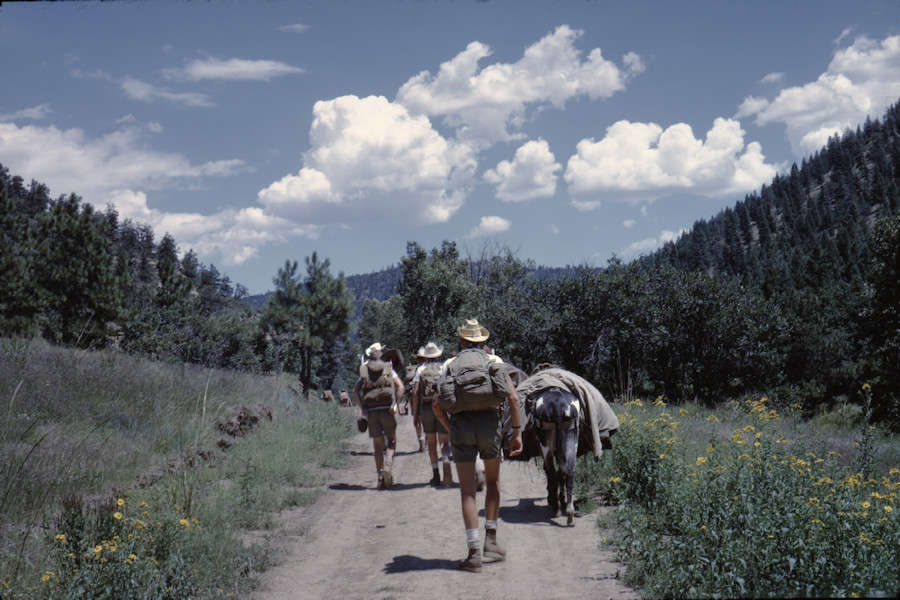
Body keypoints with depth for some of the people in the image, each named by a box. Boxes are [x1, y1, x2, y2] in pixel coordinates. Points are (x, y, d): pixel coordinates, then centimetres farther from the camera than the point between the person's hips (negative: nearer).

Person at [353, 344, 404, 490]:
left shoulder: (364, 371, 11)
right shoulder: (389, 369, 7)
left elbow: (355, 391, -2)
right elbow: (400, 386, -8)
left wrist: (362, 409, -5)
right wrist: (395, 404, -11)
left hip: (371, 412, 2)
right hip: (387, 410, -2)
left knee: (378, 446, 8)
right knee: (391, 440, 13)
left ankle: (381, 478, 3)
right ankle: (388, 464, -13)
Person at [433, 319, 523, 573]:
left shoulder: (449, 365, 14)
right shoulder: (495, 361, 12)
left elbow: (437, 406, 7)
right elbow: (512, 397, 2)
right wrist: (517, 432, 4)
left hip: (460, 424, 0)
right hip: (489, 422, 0)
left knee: (467, 490, 2)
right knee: (493, 481, 21)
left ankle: (474, 552, -2)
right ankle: (491, 540, 18)